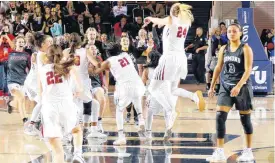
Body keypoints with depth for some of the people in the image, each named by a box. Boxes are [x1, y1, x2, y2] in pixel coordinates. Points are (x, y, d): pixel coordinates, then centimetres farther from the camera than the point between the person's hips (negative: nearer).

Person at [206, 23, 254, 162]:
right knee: (220, 116, -7)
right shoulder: (224, 49, 7)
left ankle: (248, 151, 18)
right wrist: (212, 86, 12)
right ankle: (219, 152, -4)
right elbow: (218, 67, 15)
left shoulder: (245, 49, -8)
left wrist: (239, 86, -27)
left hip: (242, 87, -4)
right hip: (226, 86, 4)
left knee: (245, 119, 5)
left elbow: (248, 69, -16)